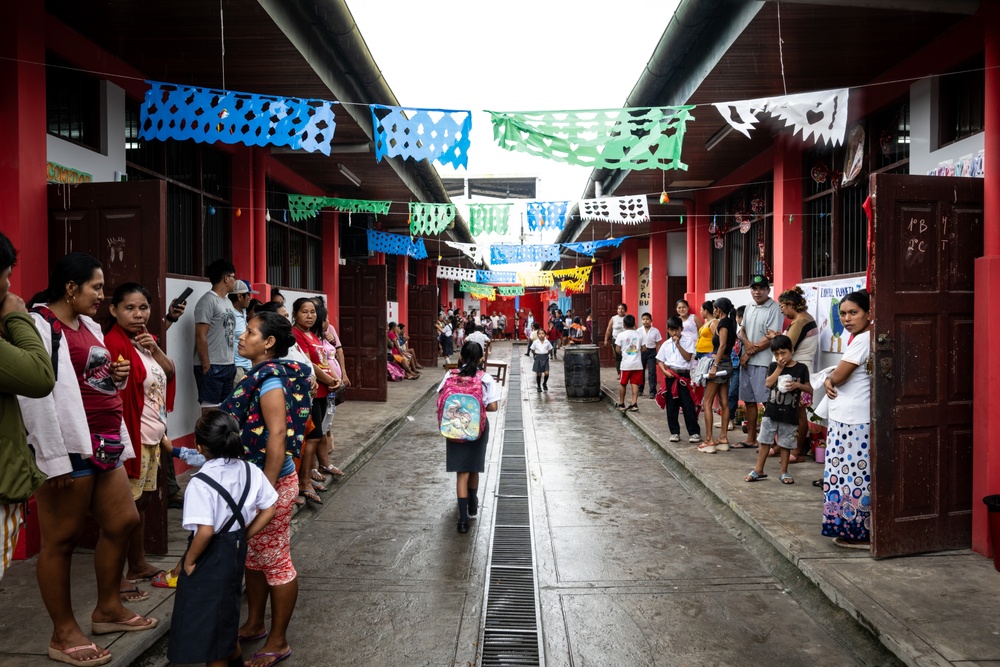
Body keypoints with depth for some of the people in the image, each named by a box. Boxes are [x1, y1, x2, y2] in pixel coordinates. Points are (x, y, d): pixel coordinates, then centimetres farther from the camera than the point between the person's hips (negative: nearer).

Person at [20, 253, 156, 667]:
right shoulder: (39, 325, -12)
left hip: (104, 442, 10)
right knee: (61, 539, 2)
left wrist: (116, 377, 5)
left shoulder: (88, 325, 16)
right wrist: (55, 458, -23)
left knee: (122, 522, 15)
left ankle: (108, 609, 31)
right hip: (70, 446, -9)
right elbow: (35, 395, -20)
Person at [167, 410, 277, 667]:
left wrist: (189, 560, -14)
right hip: (236, 549, 8)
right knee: (226, 608, 29)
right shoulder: (251, 471, -4)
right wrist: (244, 536, 7)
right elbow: (270, 508, 0)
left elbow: (205, 531, -29)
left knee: (207, 619, 10)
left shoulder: (201, 483, -24)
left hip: (211, 555, -8)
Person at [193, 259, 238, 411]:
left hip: (228, 366, 8)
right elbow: (200, 336, -14)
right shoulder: (208, 300, -9)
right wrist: (206, 365, -17)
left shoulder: (228, 302, 16)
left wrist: (232, 363, 12)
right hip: (212, 367, -8)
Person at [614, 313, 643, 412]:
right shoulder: (639, 335, 3)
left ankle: (621, 404, 17)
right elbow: (642, 349, 6)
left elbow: (617, 350, -5)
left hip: (626, 363, -2)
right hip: (637, 363, 2)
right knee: (635, 383, 4)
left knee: (622, 383, 10)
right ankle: (634, 404, -3)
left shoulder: (621, 335, -6)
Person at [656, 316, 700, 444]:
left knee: (688, 405, -3)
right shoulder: (666, 344, 9)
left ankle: (694, 432, 5)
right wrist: (665, 371, -5)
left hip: (684, 376, -3)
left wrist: (678, 344, -13)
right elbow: (660, 361, 12)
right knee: (671, 406, 6)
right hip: (670, 377, 3)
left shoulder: (688, 341, 0)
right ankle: (674, 432, 16)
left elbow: (688, 357, -10)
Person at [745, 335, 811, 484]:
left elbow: (810, 389, 1)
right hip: (771, 412, 2)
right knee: (765, 441, 8)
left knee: (785, 444, 8)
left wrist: (798, 385, -18)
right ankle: (758, 470, 16)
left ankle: (784, 472, 21)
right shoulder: (773, 366, 3)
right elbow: (768, 384, -11)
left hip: (789, 414, -2)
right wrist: (779, 368, -14)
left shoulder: (801, 368, -2)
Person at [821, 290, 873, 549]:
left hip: (854, 422, -10)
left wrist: (832, 377, 5)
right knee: (851, 475, 13)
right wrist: (829, 380, -3)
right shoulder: (857, 338, 16)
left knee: (853, 475, -3)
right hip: (845, 418, 10)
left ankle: (859, 533, 5)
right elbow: (837, 377, 18)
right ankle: (851, 528, 21)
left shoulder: (862, 339, -16)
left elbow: (839, 376, -17)